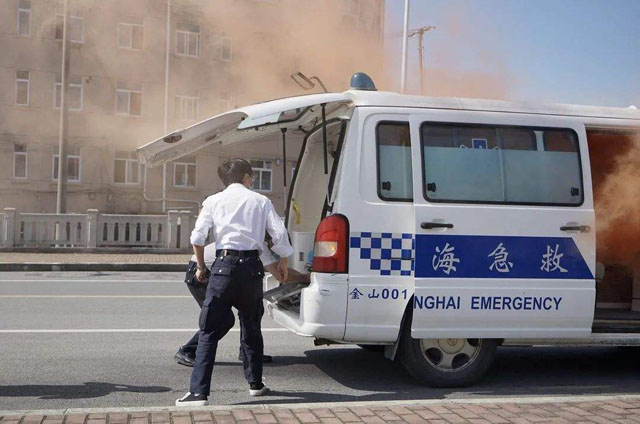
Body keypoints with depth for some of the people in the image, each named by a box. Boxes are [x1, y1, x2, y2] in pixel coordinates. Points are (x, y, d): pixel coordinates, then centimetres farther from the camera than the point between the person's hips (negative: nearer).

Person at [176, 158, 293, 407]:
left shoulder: (214, 200, 8)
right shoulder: (261, 201, 9)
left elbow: (197, 237, 1)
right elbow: (280, 235, 3)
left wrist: (201, 266, 15)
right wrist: (283, 264, 18)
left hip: (225, 264, -2)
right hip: (252, 265, 2)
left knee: (209, 330, -1)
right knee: (251, 328, 19)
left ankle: (199, 391, -9)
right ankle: (255, 383, 29)